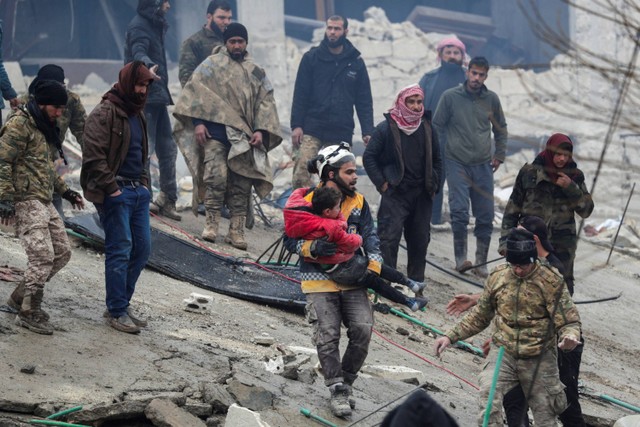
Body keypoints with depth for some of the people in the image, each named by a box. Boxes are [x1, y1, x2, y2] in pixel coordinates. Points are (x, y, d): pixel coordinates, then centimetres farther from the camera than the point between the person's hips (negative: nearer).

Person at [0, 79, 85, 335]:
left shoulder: (41, 127, 20)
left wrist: (64, 191, 30)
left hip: (44, 202, 10)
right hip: (25, 201, -10)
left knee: (62, 253, 10)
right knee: (43, 256, -15)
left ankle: (21, 297, 20)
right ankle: (29, 313, -4)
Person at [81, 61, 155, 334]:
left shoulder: (137, 114, 17)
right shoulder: (104, 114, -11)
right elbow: (94, 156, -18)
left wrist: (143, 182, 17)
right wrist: (111, 188, -18)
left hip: (138, 190, 9)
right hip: (115, 191, -9)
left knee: (142, 248, 8)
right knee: (120, 250, -7)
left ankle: (121, 305, 18)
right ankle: (117, 312, -1)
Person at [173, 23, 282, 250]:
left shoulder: (256, 73, 16)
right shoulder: (211, 65, 7)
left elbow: (265, 102, 12)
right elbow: (195, 91, 1)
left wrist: (261, 130, -2)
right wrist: (198, 122, -10)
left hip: (243, 137, 3)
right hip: (216, 131, -3)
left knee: (241, 183, 0)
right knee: (217, 176, -16)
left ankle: (237, 230, 4)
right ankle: (211, 224, -8)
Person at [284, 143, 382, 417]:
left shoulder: (359, 203, 8)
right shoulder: (307, 202, -4)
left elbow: (370, 238, 7)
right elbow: (290, 241, -2)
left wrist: (373, 267, -10)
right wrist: (313, 247, -22)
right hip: (319, 281, -3)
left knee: (363, 330, -11)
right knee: (328, 336, -12)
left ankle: (345, 382, 8)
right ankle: (337, 392, 0)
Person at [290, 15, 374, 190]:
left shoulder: (356, 63, 9)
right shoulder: (311, 58, 5)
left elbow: (364, 101, 9)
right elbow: (300, 94, 1)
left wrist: (368, 131, 0)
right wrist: (296, 125, -8)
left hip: (341, 134, 1)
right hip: (312, 130, -1)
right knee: (301, 175, -15)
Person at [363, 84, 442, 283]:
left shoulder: (427, 128, 9)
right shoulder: (386, 128, -6)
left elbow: (437, 160, 20)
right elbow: (369, 157, -3)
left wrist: (434, 185, 10)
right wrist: (381, 183, -8)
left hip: (421, 195, 5)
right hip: (395, 194, -5)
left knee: (420, 239, 10)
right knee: (389, 238, -12)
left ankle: (416, 282, 21)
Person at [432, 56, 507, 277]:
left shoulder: (491, 99, 5)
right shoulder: (450, 97, -3)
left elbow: (500, 128, 20)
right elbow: (437, 127, 3)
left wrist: (499, 155, 13)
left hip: (483, 166, 3)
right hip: (456, 163, -3)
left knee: (486, 216, 3)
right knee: (459, 211, -15)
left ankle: (481, 262, 12)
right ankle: (460, 257, -5)